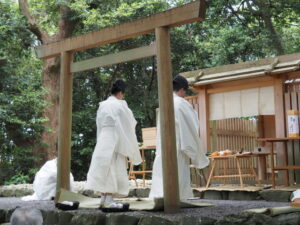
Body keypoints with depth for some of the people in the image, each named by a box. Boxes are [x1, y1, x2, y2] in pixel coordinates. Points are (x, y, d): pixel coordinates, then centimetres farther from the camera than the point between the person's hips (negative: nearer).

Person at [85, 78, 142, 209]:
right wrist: (131, 149, -2)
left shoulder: (102, 105, 11)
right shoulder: (120, 105, -9)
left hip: (102, 140, 7)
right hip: (115, 140, -6)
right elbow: (127, 126, -8)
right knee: (114, 169, -2)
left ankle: (103, 199, 10)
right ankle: (109, 200, -3)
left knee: (104, 169, 8)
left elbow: (99, 125, 14)